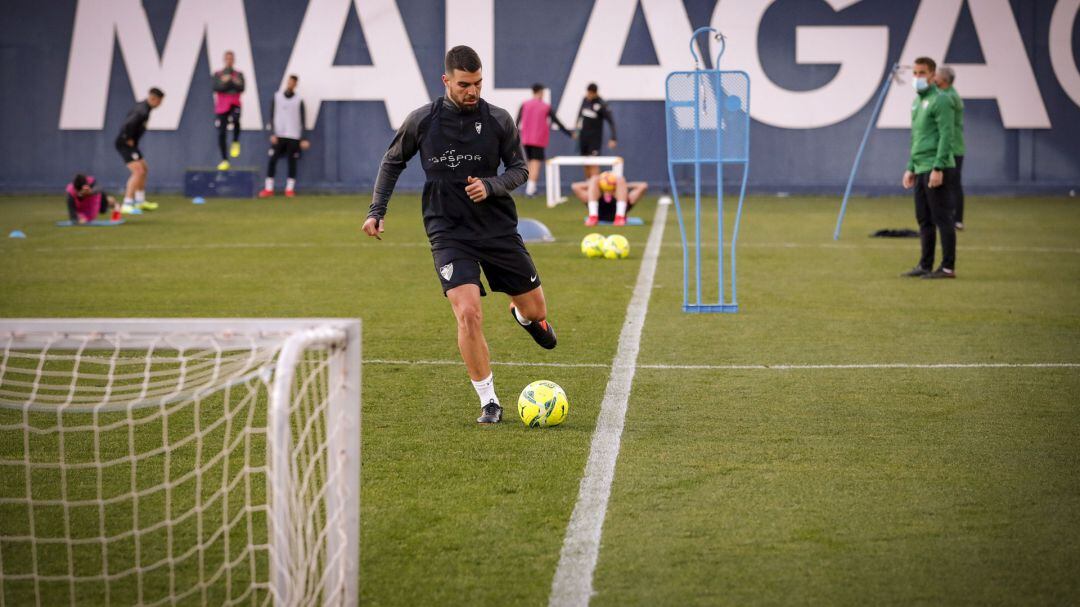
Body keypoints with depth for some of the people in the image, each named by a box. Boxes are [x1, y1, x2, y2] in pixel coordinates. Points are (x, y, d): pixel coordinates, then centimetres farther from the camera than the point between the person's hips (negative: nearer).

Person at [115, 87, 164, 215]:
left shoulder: (142, 106, 9)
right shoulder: (142, 111, -24)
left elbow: (131, 116, 27)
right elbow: (129, 124, -37)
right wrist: (129, 140, -22)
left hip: (131, 144, 11)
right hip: (125, 143, -11)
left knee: (144, 170, 20)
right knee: (138, 171, -17)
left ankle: (140, 201, 31)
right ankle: (127, 204, -20)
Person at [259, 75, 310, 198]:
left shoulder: (299, 100, 4)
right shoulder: (276, 97, 7)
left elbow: (302, 120, 4)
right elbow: (272, 116, 6)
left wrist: (303, 139, -2)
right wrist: (273, 134, -4)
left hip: (293, 136, -1)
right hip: (278, 135, 1)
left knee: (292, 162, 0)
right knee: (272, 160, -3)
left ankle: (290, 189, 6)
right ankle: (268, 189, 0)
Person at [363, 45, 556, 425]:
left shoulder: (499, 120, -5)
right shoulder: (422, 122, -5)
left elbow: (519, 169, 4)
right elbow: (392, 162, 11)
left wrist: (490, 186, -15)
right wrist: (376, 210, 6)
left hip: (499, 229, 2)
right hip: (448, 233, -2)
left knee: (535, 309, 10)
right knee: (468, 314, -20)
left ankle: (522, 315, 51)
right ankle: (489, 402, -6)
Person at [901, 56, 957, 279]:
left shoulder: (940, 100, -10)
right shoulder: (917, 101, 19)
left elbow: (946, 136, -17)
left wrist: (938, 168, -22)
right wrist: (910, 168, 22)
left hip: (936, 169, -9)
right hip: (921, 169, 9)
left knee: (942, 218, -7)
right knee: (924, 219, 11)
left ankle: (948, 267, -5)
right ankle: (925, 265, 17)